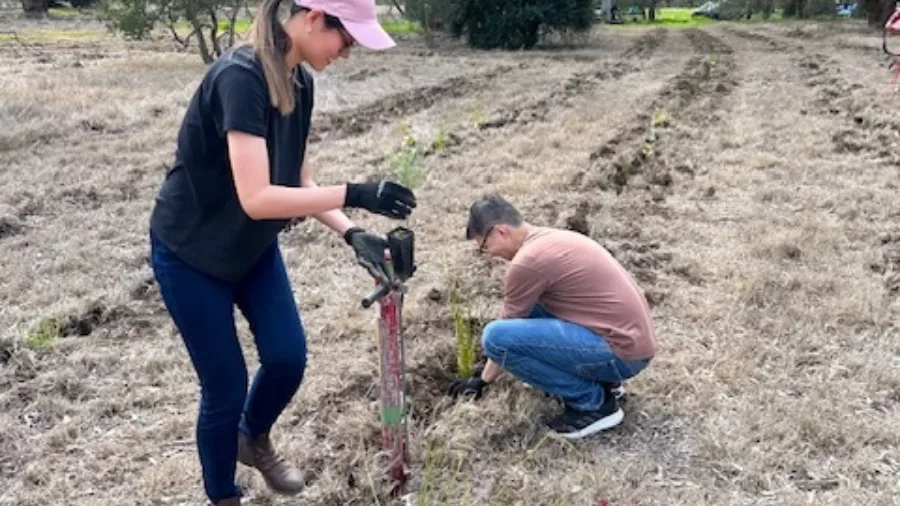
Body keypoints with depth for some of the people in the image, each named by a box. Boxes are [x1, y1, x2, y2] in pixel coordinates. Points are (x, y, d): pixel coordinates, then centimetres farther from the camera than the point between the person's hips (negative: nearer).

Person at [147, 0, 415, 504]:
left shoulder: (299, 81, -4)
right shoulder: (240, 77, -30)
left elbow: (298, 181, 0)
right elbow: (256, 198, -37)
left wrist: (352, 233, -12)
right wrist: (355, 195, -35)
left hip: (254, 246, 7)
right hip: (191, 253, -7)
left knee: (288, 357, 5)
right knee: (226, 386, 2)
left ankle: (254, 439, 37)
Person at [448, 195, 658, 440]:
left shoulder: (527, 261, -15)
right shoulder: (550, 238, 14)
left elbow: (505, 332, 0)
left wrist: (482, 380, 17)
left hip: (622, 352, -10)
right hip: (632, 336, 10)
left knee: (496, 337, -18)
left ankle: (593, 402, -5)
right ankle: (597, 377, 17)